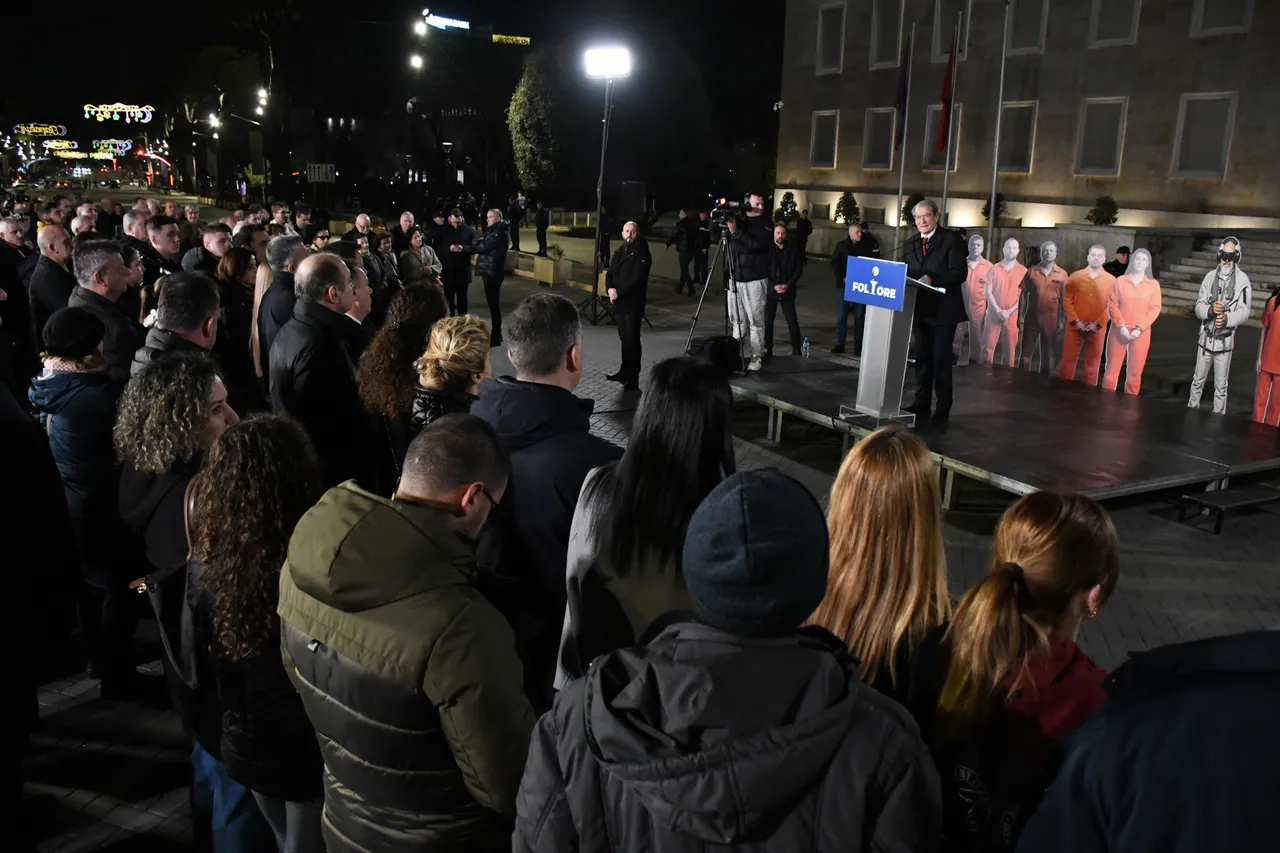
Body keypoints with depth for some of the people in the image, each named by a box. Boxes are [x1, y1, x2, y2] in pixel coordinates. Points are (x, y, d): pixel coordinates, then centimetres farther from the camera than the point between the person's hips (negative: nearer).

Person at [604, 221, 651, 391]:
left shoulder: (642, 252, -8)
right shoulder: (619, 251, 14)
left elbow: (637, 279, -18)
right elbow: (610, 273, 11)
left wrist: (619, 292, -18)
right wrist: (609, 289, -8)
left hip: (633, 303, -7)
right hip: (618, 302, 7)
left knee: (632, 339, -8)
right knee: (624, 338, 15)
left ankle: (633, 379, -8)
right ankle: (625, 371, 26)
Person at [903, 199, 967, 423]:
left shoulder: (951, 239, -5)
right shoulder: (911, 243, 12)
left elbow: (960, 272, -13)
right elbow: (906, 272, 13)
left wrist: (932, 279, -24)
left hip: (943, 310, -6)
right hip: (920, 309, 6)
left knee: (941, 360, -4)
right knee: (922, 358, 13)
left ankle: (943, 409, 3)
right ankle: (921, 404, 22)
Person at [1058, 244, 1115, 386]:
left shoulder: (1111, 280, 0)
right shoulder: (1075, 276, 1)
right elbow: (1067, 300, -1)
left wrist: (1097, 324, -11)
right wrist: (1076, 321, -10)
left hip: (1097, 329, 0)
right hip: (1075, 326, 0)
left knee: (1093, 363, 8)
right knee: (1068, 360, 3)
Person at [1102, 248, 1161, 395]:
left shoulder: (1153, 284, 6)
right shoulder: (1121, 280, 5)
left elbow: (1155, 309, 0)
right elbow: (1112, 305, 1)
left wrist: (1139, 328, -11)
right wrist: (1121, 326, -11)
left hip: (1141, 332, 0)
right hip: (1119, 330, 0)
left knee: (1135, 372, 1)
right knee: (1112, 369, 0)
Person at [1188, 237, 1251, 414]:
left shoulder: (1243, 280, -8)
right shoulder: (1210, 276, 0)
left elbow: (1244, 311, -11)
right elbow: (1198, 306, -1)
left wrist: (1227, 318, -30)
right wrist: (1210, 310, -22)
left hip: (1225, 340, -2)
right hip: (1206, 337, 3)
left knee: (1221, 385, 7)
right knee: (1198, 380, 15)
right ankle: (1191, 410, 27)